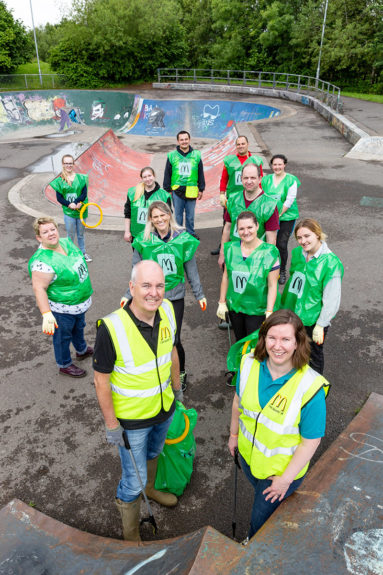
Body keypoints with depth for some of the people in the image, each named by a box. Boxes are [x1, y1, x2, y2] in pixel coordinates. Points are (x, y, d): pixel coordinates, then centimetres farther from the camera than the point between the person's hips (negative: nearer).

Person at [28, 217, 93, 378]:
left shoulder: (66, 242, -5)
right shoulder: (42, 261, -31)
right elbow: (39, 289, -32)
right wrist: (47, 315, -39)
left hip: (80, 302, 8)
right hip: (62, 308, -8)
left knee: (79, 327, 31)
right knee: (63, 336, 14)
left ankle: (81, 350, 57)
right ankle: (64, 365, 38)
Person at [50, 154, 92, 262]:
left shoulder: (81, 178, -1)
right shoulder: (59, 180, -2)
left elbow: (84, 194, -6)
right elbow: (59, 198, -4)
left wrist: (77, 203, -21)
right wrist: (69, 205, -19)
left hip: (81, 210, 1)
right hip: (68, 212, -1)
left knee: (81, 233, 15)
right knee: (70, 235, 6)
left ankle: (83, 252, 31)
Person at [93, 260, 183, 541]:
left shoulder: (167, 310, -15)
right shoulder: (111, 328, -32)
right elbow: (101, 381, -20)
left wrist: (177, 388, 14)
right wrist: (112, 425, -14)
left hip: (164, 407, 5)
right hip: (131, 418, -5)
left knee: (154, 453, 32)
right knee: (134, 480, 12)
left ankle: (150, 488, 63)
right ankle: (131, 534, 41)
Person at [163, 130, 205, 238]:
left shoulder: (196, 155, 4)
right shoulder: (172, 156, 1)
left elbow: (201, 174, 10)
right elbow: (167, 174, 6)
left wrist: (201, 189, 8)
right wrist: (167, 190, 4)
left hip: (191, 191, 1)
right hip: (177, 190, -1)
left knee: (190, 215, 8)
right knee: (178, 215, 6)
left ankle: (191, 234, 23)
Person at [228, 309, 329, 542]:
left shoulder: (310, 388, -33)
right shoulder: (250, 364, -19)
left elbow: (311, 441, -22)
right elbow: (239, 401, 0)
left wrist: (286, 479, -15)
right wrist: (234, 433, 11)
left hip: (282, 468, -4)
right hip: (248, 454, 4)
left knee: (261, 518, 19)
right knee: (260, 493, 33)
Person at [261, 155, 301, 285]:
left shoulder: (291, 180, -6)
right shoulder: (266, 179, 7)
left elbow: (289, 201, -10)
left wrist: (278, 214, -12)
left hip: (287, 217, -3)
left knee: (281, 244, -8)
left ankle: (282, 271, 13)